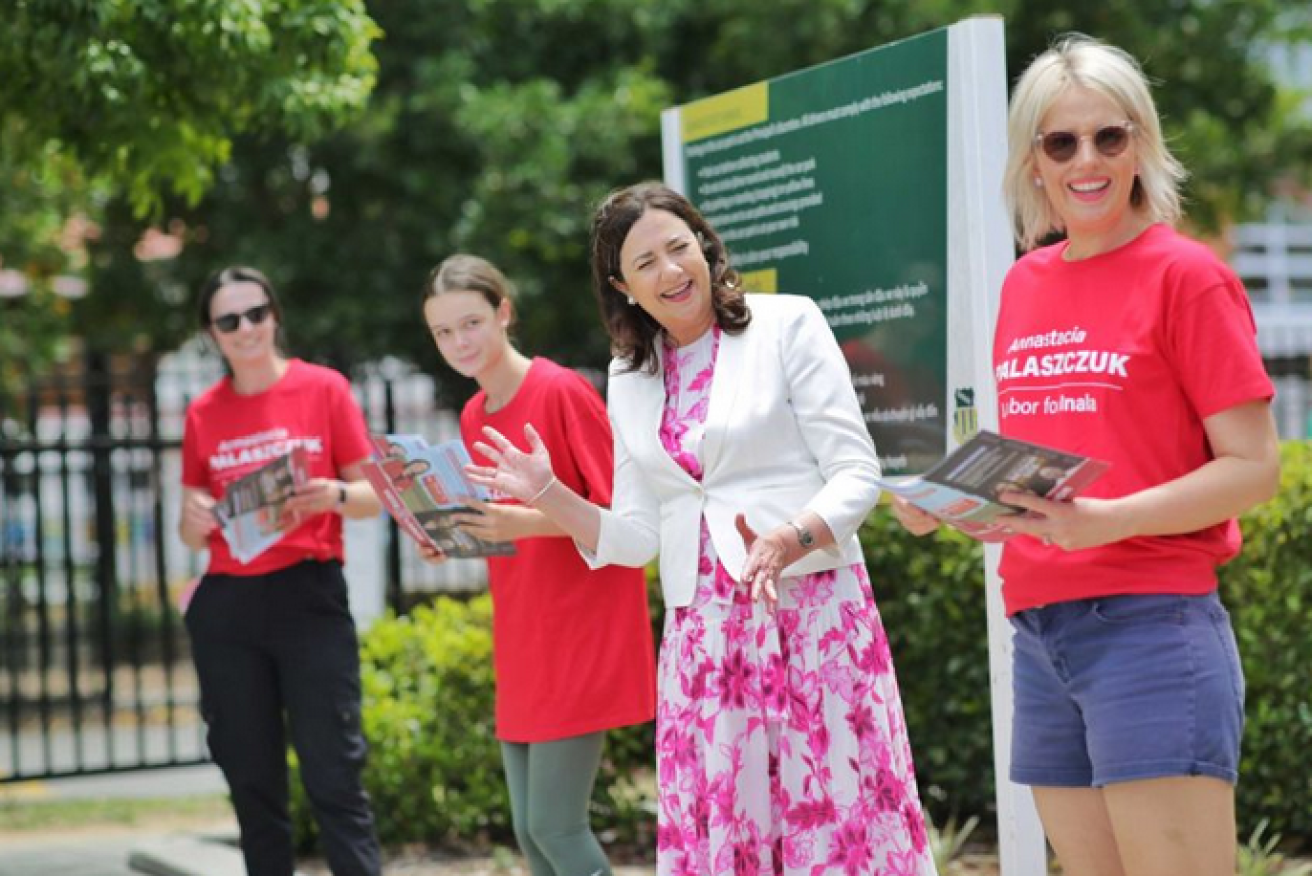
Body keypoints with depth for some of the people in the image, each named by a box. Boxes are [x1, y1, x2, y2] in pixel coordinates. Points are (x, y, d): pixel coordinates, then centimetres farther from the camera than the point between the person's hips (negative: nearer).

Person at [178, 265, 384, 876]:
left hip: (309, 597, -3)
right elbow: (193, 535, 14)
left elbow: (373, 497, 2)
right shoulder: (203, 414, 8)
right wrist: (193, 519, -9)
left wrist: (333, 496, -19)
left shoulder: (324, 389, 2)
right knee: (251, 779, 7)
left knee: (333, 774, -7)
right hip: (226, 607, 3)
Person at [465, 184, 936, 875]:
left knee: (835, 819, -8)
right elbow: (636, 538, 15)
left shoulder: (787, 324, 0)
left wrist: (789, 541, -23)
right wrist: (546, 493, 2)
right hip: (703, 633, 4)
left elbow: (856, 473, -6)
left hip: (812, 610, -4)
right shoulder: (630, 378, 15)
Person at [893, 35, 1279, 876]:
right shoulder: (1024, 283, 13)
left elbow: (1254, 466, -9)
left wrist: (1111, 519, -23)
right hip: (1038, 631, 6)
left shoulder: (1185, 275, -5)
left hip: (1150, 624, -6)